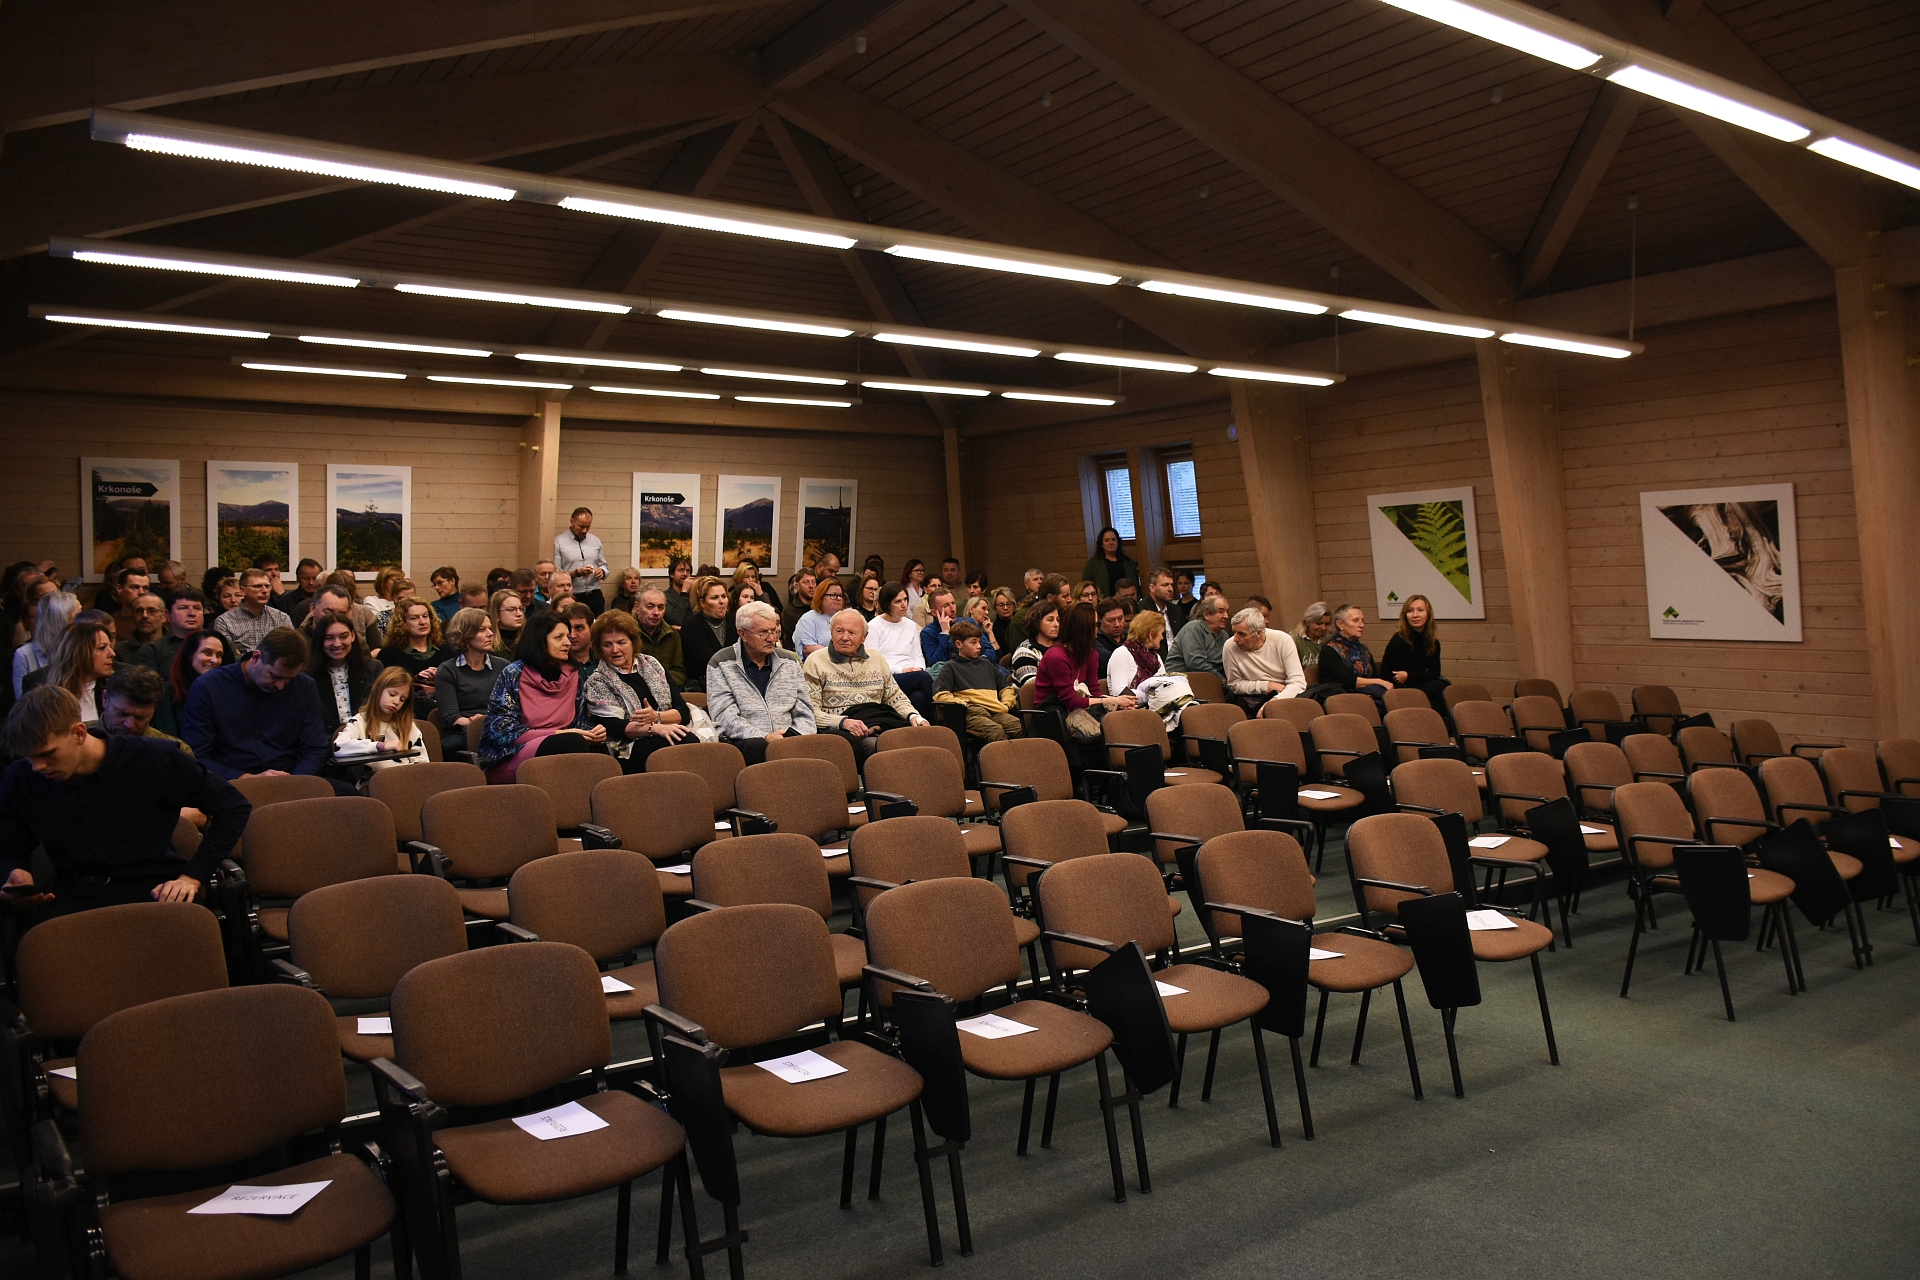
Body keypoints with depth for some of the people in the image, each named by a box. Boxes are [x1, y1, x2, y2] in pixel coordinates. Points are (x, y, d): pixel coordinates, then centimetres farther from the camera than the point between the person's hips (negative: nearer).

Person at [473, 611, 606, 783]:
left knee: (599, 748, -29)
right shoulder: (514, 674, -3)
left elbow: (581, 720, 16)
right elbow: (503, 730, -10)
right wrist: (557, 735, -18)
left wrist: (593, 733, -9)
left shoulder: (573, 674, 12)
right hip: (510, 755, -5)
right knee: (572, 742, -33)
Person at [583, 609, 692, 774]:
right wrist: (655, 728, -21)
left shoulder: (653, 664, 18)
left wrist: (657, 717, -11)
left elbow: (683, 712, 11)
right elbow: (612, 728, -6)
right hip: (629, 749, -4)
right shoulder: (597, 682, 9)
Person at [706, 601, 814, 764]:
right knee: (759, 748, -39)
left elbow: (804, 712, 17)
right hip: (743, 741, -3)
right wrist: (765, 737, -19)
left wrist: (799, 736, -6)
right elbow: (725, 716, -6)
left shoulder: (789, 662, 18)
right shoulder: (721, 665, 3)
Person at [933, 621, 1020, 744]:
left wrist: (1006, 704, 15)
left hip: (996, 712, 5)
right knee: (996, 731, -37)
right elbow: (939, 695, 3)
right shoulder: (951, 667, 15)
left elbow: (1006, 687, 36)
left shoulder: (986, 664, 32)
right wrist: (964, 704, -9)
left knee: (1019, 725, -27)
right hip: (972, 714, -5)